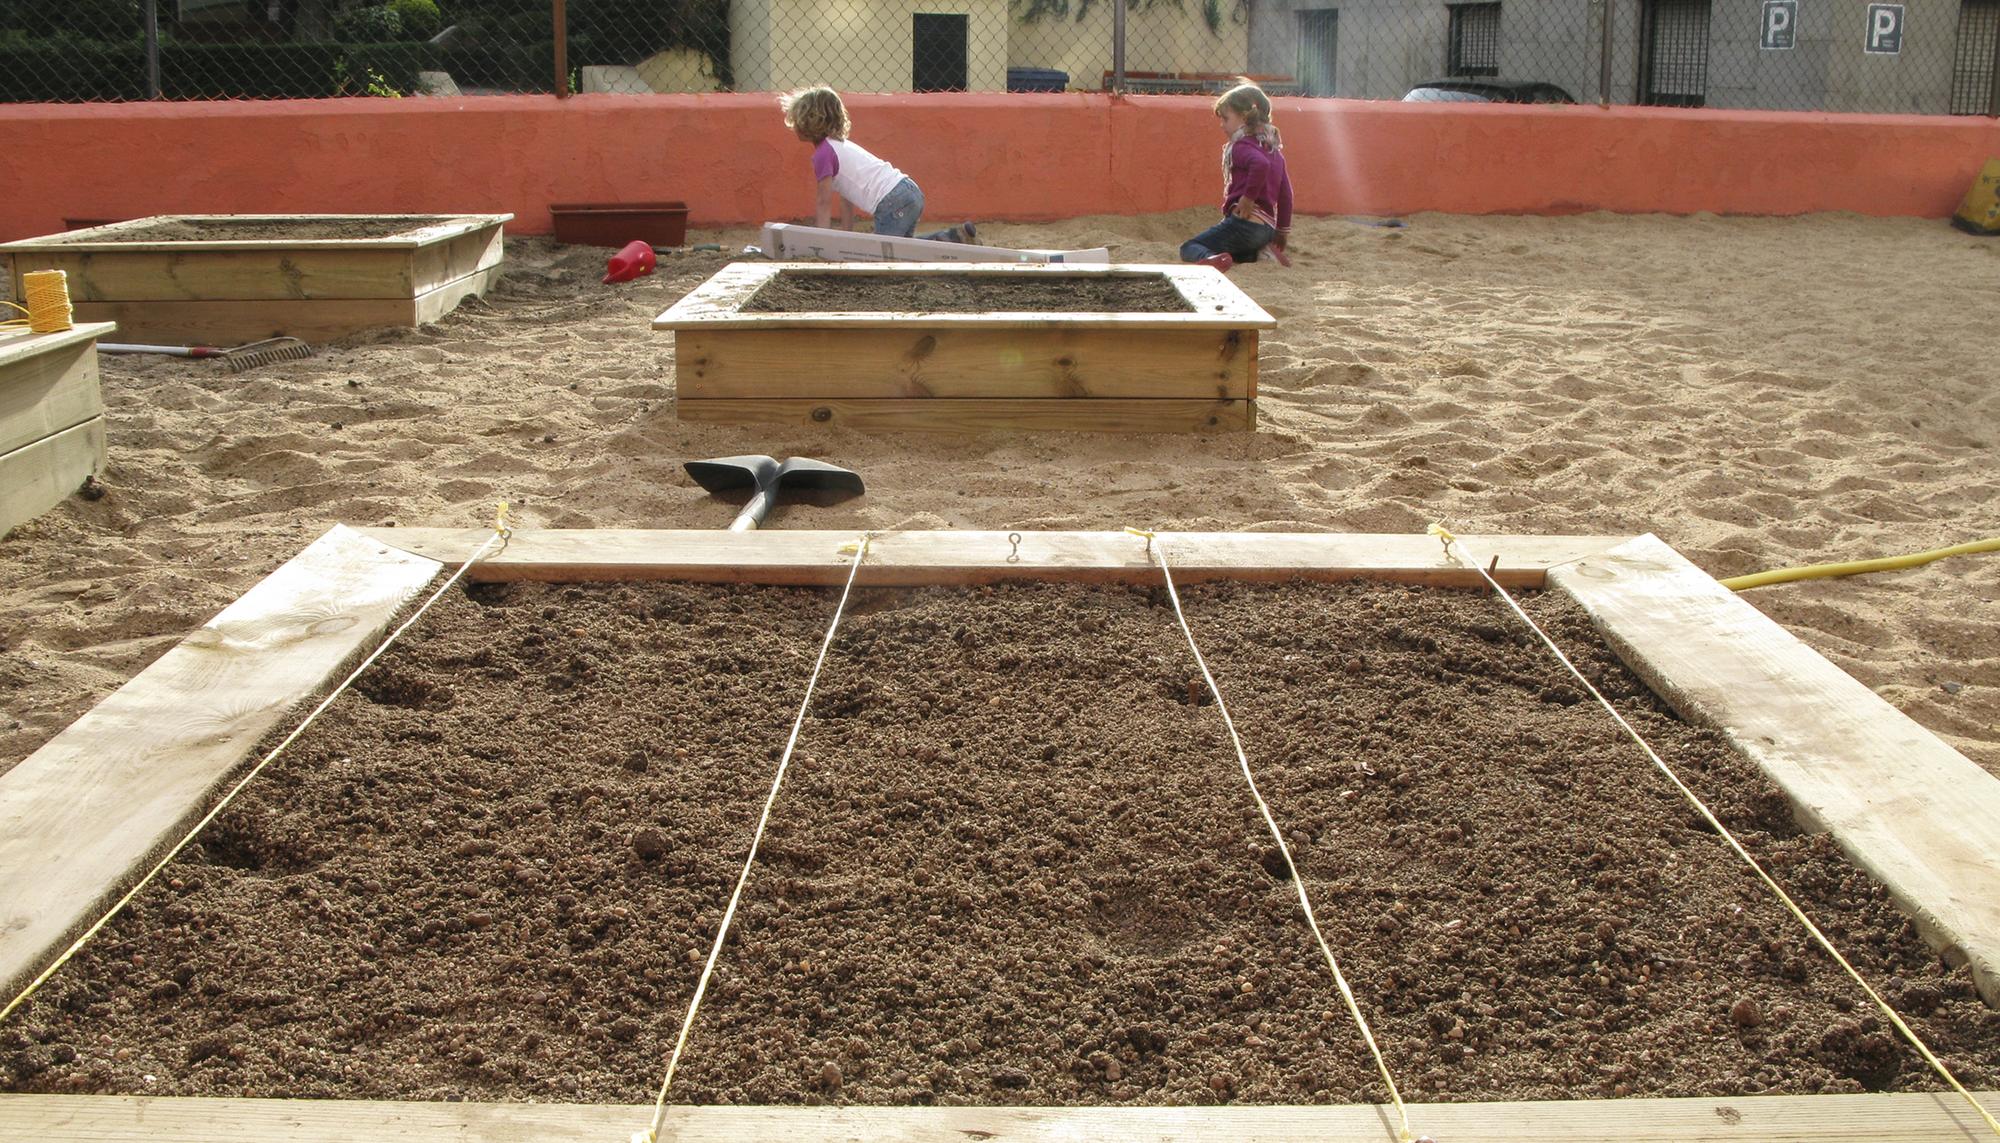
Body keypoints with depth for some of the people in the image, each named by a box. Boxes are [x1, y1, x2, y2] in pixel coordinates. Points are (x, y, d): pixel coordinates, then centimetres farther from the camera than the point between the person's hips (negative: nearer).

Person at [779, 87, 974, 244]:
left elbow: (825, 205, -5)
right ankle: (956, 234, 16)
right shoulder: (842, 144, 23)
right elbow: (846, 198, 24)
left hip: (892, 203, -10)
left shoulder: (823, 154, -5)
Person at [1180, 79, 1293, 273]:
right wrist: (1283, 231, 27)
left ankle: (1211, 259, -39)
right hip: (1267, 227, 9)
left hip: (1244, 222, -9)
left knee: (1188, 248, -6)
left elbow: (1261, 164, -30)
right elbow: (1285, 193, 22)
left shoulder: (1241, 146, -6)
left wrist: (1248, 198, -22)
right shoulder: (1274, 149, 20)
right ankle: (1264, 251, 5)